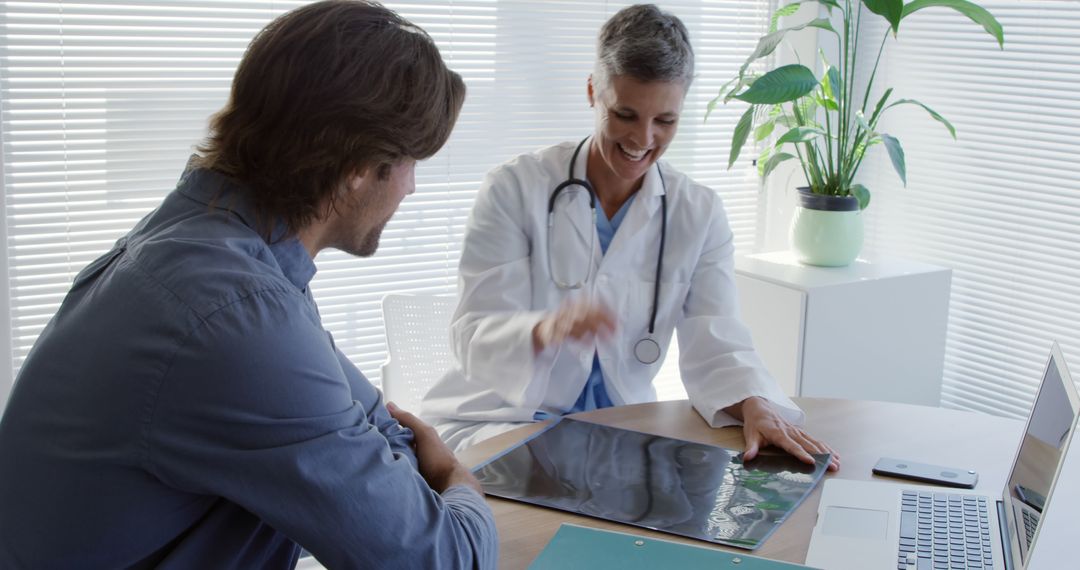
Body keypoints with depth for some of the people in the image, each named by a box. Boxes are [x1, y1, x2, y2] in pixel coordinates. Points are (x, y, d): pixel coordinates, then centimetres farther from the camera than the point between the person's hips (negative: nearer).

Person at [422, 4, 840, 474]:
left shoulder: (699, 215, 2)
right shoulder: (515, 189, -8)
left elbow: (714, 346, -5)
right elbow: (474, 337, -16)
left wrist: (756, 407, -27)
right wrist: (547, 329, -39)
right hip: (501, 418, -4)